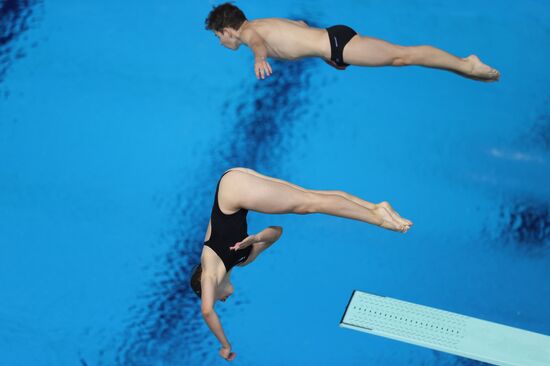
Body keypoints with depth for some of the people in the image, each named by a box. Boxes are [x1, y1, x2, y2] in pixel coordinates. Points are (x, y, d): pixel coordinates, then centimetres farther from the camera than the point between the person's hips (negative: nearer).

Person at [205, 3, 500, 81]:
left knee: (402, 55, -9)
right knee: (399, 57, 8)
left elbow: (258, 41, -32)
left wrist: (259, 58, -45)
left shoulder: (249, 33, -5)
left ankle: (465, 65, -9)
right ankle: (465, 66, 9)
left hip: (336, 43, -8)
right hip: (331, 34, 8)